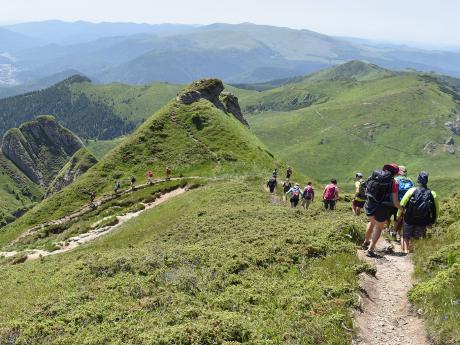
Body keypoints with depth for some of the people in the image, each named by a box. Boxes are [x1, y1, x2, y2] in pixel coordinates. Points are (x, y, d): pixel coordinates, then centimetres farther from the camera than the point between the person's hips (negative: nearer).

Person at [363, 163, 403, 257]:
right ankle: (370, 249, 9)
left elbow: (366, 190, 12)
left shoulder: (374, 175, 2)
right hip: (382, 208, -4)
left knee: (372, 222, 30)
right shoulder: (393, 183, -11)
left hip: (370, 204, 4)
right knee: (379, 228, 13)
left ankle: (366, 242, 42)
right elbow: (395, 202, -11)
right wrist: (401, 208, 8)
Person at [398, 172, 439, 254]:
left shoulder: (412, 190, -9)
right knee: (415, 239, 18)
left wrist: (399, 215, 4)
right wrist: (432, 222, 13)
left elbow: (402, 204, -9)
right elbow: (436, 211, 2)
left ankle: (405, 251, -3)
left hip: (409, 220, -1)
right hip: (422, 223, 1)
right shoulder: (432, 194, -2)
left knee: (405, 237, 14)